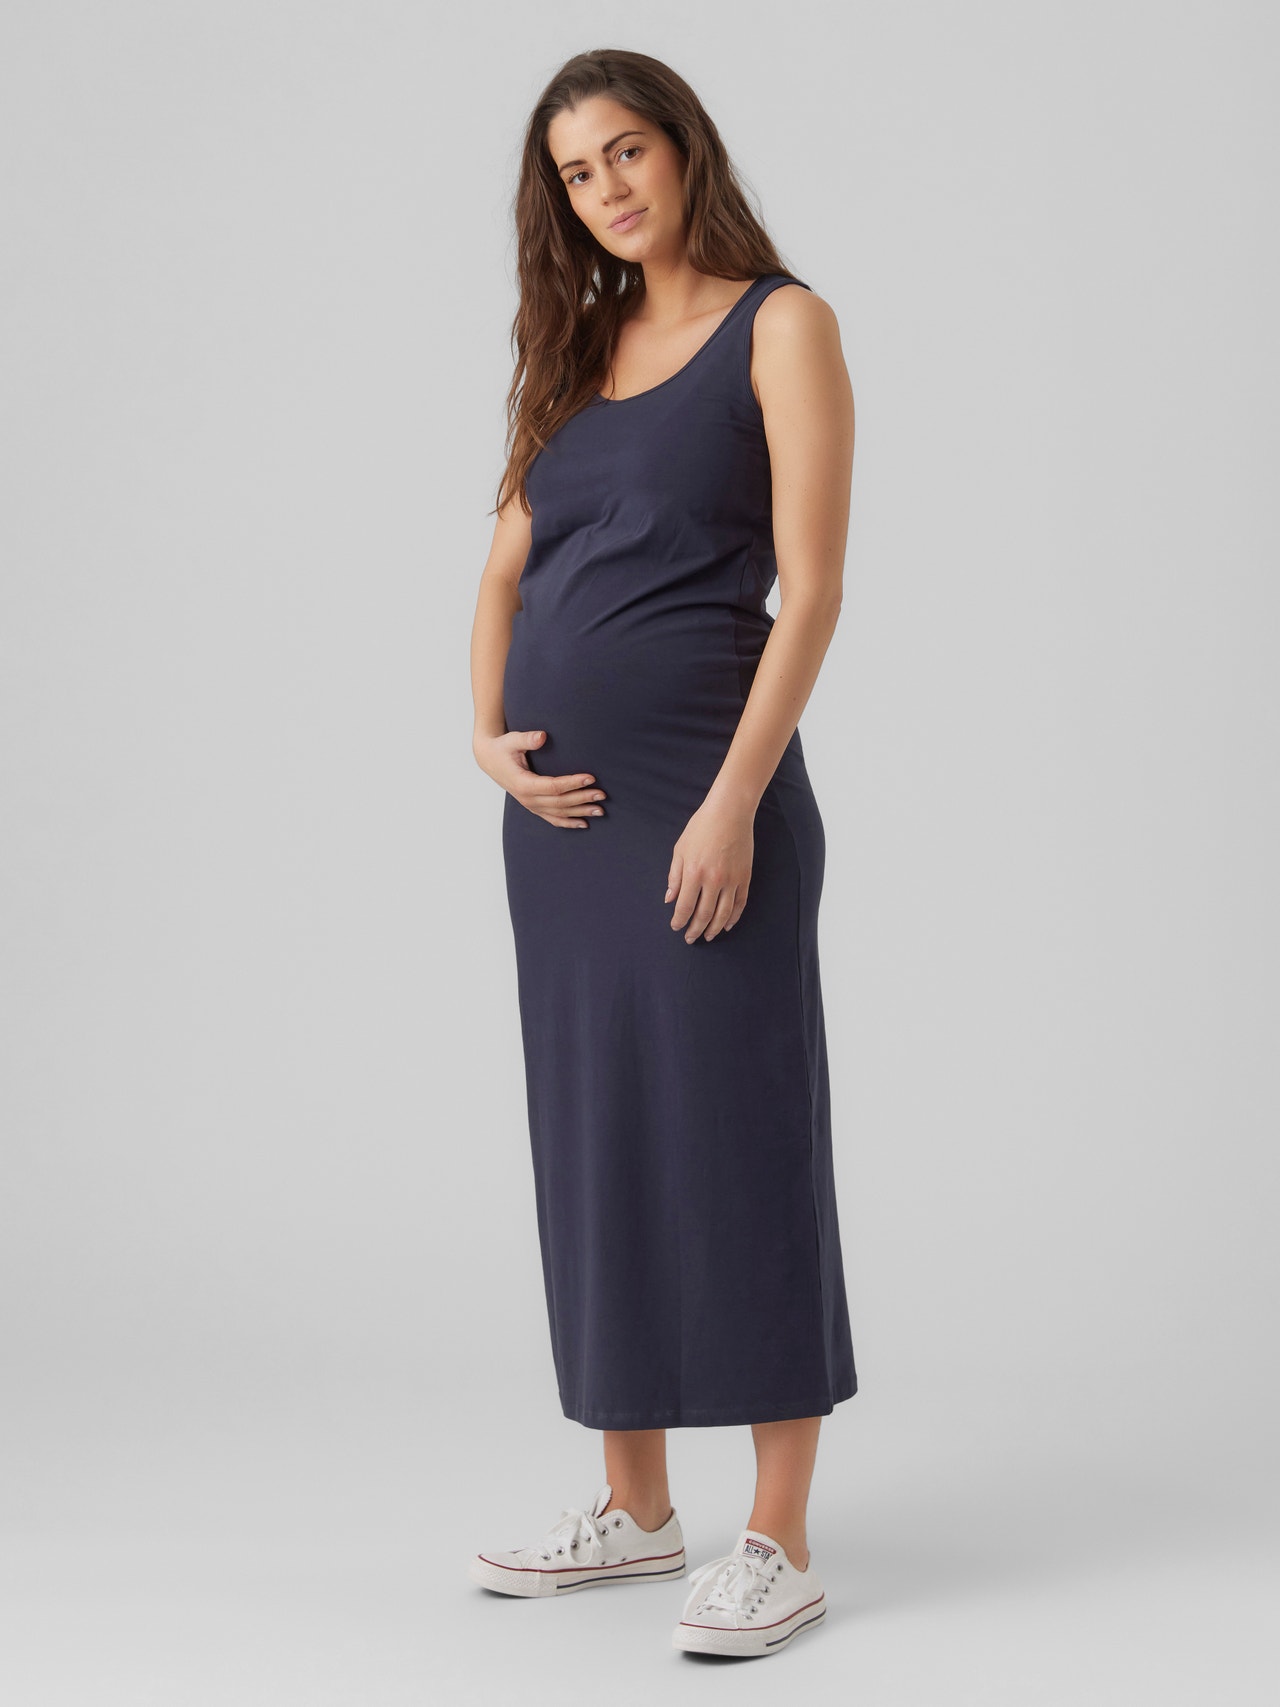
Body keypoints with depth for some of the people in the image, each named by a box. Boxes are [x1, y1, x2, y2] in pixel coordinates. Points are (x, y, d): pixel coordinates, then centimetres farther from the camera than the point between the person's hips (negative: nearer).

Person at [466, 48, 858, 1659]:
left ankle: (778, 1542, 2)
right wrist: (488, 735, -1)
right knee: (593, 1143, 10)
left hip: (706, 792, -7)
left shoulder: (780, 325, -3)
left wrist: (733, 801, -18)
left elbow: (809, 585, -11)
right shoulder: (579, 348, 16)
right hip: (561, 803, 7)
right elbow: (507, 567, 16)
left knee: (736, 1142, -4)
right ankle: (634, 1507, 22)